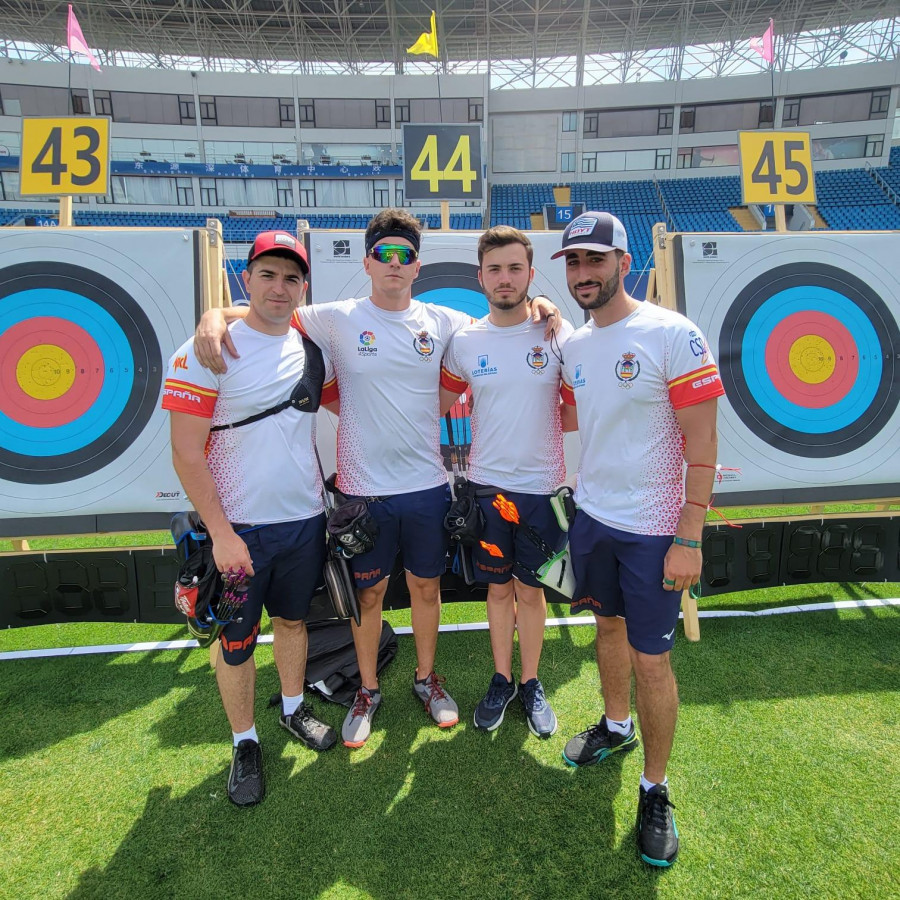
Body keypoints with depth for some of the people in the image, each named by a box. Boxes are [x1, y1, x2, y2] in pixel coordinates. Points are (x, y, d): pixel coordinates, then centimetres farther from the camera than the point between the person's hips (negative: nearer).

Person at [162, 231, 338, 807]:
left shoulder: (311, 349, 3)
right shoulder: (206, 352, -12)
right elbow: (187, 455, -13)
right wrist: (221, 534, -16)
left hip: (305, 519, 5)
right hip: (238, 527, -4)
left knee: (292, 619, 21)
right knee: (237, 641, 11)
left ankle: (294, 709, 45)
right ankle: (246, 743, 33)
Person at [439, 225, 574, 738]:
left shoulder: (558, 335, -5)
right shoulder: (464, 342, -1)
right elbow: (440, 405, 11)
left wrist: (542, 423, -10)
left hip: (541, 486, -1)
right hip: (486, 484, 2)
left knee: (531, 590, 12)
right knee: (498, 587, 15)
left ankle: (532, 685, 33)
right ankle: (502, 681, 34)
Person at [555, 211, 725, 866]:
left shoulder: (673, 335, -15)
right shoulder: (574, 346, 5)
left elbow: (702, 440, -16)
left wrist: (689, 538, -17)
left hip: (652, 530, -6)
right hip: (591, 517, 6)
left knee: (651, 661, 4)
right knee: (609, 626, 22)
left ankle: (656, 791, 26)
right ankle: (616, 726, 47)